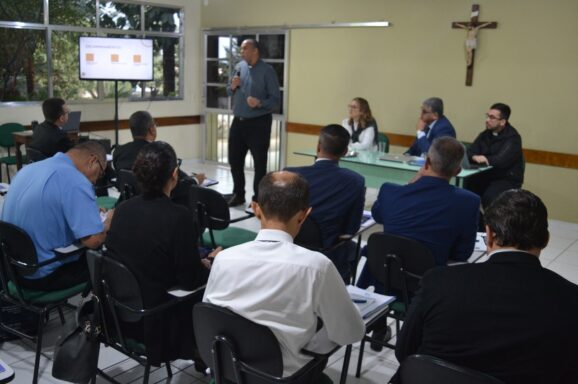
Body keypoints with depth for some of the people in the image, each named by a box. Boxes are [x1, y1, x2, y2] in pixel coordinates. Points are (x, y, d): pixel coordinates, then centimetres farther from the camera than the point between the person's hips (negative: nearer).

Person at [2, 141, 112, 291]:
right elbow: (93, 240, -27)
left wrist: (89, 209, 18)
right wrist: (110, 221, -6)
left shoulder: (29, 169, 4)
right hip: (44, 275, -8)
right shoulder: (76, 182, -22)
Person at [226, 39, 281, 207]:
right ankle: (238, 194, 28)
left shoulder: (267, 70, -8)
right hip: (238, 121, 6)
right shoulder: (239, 67, 8)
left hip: (258, 123, -6)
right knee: (234, 159, 12)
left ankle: (258, 199, 13)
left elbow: (276, 99, -11)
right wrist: (233, 87, -6)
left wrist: (260, 103, -28)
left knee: (259, 162, 2)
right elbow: (229, 92, 16)